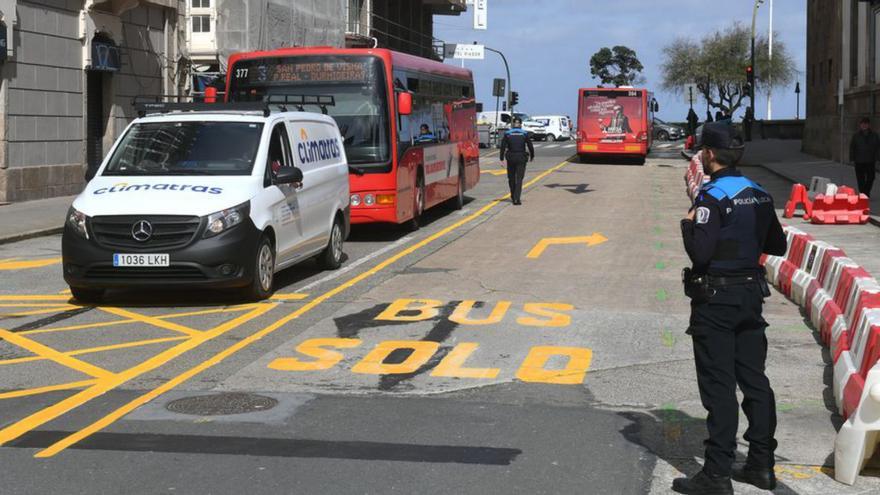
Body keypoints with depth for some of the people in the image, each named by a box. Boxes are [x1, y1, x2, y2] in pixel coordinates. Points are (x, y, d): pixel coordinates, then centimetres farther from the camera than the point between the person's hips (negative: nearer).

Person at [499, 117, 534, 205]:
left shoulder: (507, 134, -2)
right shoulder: (524, 134, -2)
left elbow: (503, 147, -6)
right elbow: (530, 146, 1)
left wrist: (501, 159, -4)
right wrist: (532, 156, 16)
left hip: (511, 158, 1)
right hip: (521, 158, -1)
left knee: (511, 178, 17)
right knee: (519, 179, -1)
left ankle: (513, 197, 31)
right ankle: (517, 198, -14)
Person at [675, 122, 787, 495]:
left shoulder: (712, 197, -17)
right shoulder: (759, 195, 7)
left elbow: (700, 252, -23)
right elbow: (776, 246, 15)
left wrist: (688, 224, -7)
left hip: (715, 300, -7)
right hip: (751, 296, 7)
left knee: (718, 385, -4)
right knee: (754, 380, 13)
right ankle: (761, 464, 19)